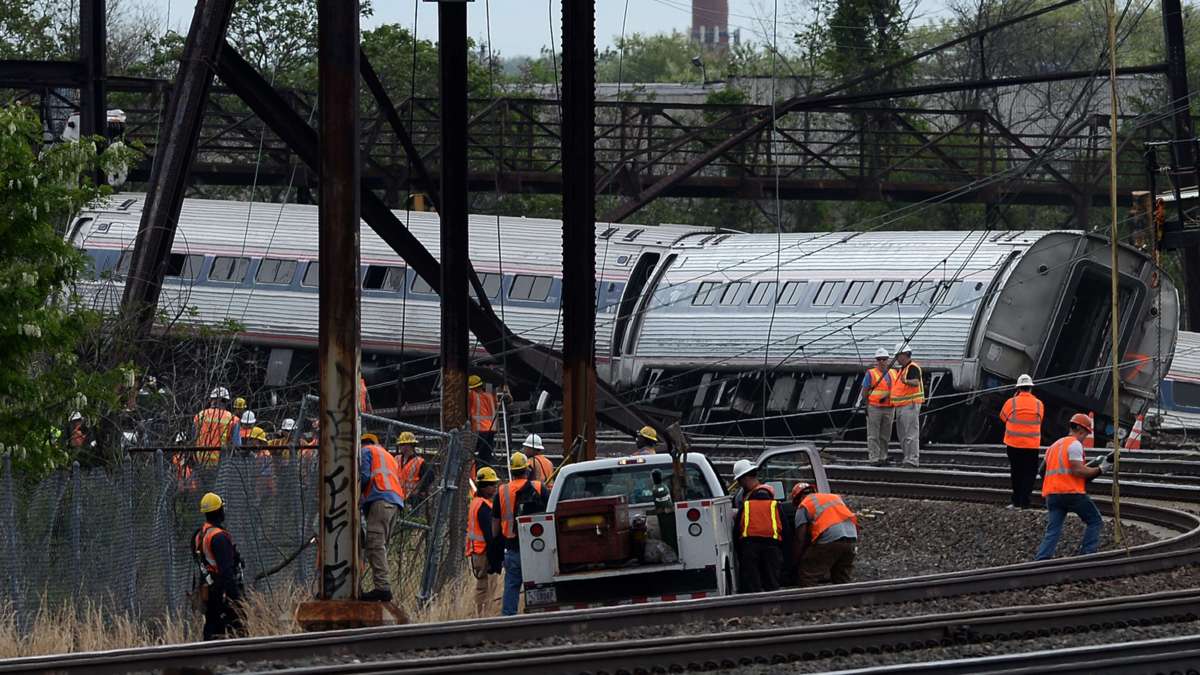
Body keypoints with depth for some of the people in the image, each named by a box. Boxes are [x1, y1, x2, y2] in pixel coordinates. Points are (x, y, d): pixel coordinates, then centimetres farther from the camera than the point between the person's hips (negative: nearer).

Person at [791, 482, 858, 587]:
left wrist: (796, 561, 14)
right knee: (842, 578, 20)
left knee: (807, 577, 3)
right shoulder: (835, 497, 30)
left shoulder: (803, 506, 12)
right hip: (852, 536, 6)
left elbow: (801, 538, 5)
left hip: (829, 539, -6)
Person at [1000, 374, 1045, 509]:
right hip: (1032, 445, 0)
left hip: (1014, 444, 0)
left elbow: (1003, 417, 9)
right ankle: (1025, 502, 0)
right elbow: (1039, 421, 10)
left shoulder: (1011, 403, -7)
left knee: (1016, 473, 11)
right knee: (1029, 474, 6)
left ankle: (1017, 501, 14)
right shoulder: (1039, 404, -1)